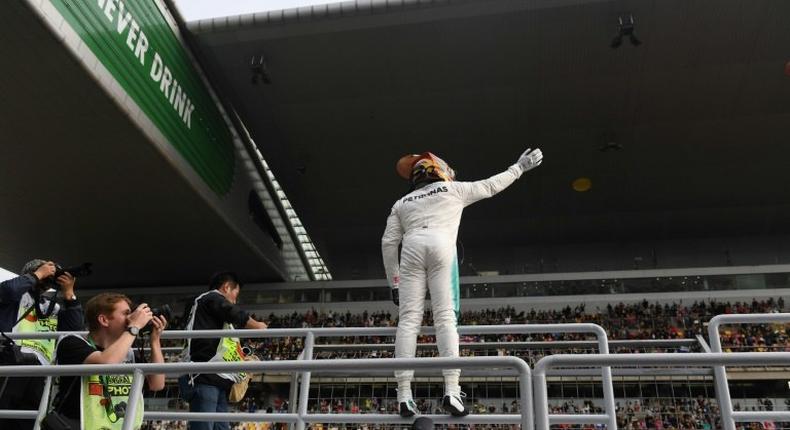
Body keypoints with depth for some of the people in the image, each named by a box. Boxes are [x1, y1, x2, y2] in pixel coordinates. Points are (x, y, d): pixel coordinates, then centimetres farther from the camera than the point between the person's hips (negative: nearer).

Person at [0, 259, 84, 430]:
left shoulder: (55, 304, 24)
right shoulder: (19, 293, 12)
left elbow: (75, 327, 12)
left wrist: (68, 293, 7)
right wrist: (38, 275, -2)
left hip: (40, 366, 5)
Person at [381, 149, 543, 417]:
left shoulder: (402, 202, 30)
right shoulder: (453, 189, 26)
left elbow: (389, 242, 20)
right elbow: (490, 186, 35)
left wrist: (394, 282, 22)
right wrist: (519, 167, 49)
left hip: (412, 247, 2)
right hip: (440, 246, -2)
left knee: (408, 320, -4)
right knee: (445, 318, -7)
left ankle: (404, 395, -10)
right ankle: (452, 391, -17)